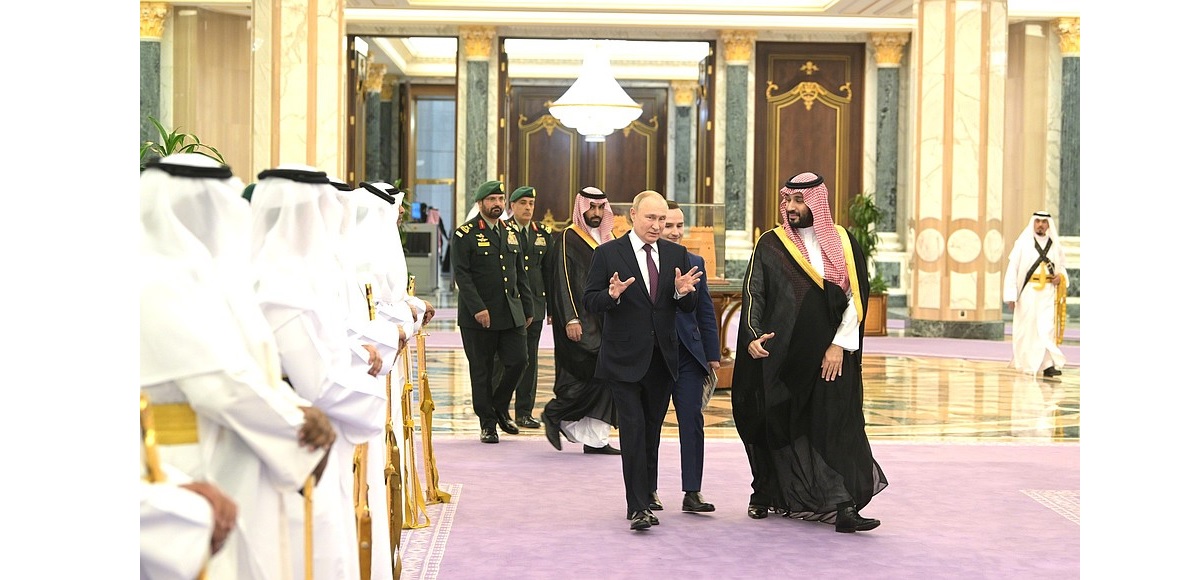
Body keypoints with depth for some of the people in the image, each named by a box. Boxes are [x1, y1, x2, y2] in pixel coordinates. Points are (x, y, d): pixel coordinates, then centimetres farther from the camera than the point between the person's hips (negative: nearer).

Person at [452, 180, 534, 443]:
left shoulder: (511, 233, 15)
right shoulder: (465, 234, -4)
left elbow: (520, 274, 18)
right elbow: (462, 275, -11)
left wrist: (527, 308, 14)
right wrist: (478, 308, -18)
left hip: (511, 313, 5)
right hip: (478, 315, -5)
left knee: (517, 361, -3)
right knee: (482, 370, 2)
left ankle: (499, 407, 21)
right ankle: (487, 423, 12)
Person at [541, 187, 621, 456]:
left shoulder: (606, 240, 16)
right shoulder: (568, 239, -7)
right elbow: (563, 281, -13)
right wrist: (571, 319, -21)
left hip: (603, 320, 8)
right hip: (580, 322, -8)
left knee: (601, 378, 5)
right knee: (593, 371, -15)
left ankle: (595, 439, 8)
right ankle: (554, 413, 2)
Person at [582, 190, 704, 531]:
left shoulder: (676, 254, 8)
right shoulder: (608, 254, -3)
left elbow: (689, 308, 8)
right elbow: (589, 302, -5)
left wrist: (683, 292, -15)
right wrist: (612, 295, -25)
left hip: (662, 359, 4)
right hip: (625, 359, -4)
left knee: (652, 433, 13)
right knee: (633, 432, -11)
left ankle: (647, 494, 25)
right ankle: (638, 507, -11)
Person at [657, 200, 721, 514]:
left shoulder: (695, 263, 11)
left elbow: (706, 311, 14)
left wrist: (712, 353, 10)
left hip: (688, 356, 3)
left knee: (693, 423, -1)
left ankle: (692, 492, 2)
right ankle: (649, 490, 16)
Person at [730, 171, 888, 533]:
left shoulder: (843, 243, 6)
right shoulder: (770, 245, 4)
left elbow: (856, 297, 3)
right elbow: (753, 294, -2)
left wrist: (840, 345, -7)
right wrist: (752, 336, -18)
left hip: (832, 355, 0)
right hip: (783, 355, 0)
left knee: (836, 426, -8)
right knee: (777, 426, 6)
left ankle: (843, 507, -13)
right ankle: (765, 495, 24)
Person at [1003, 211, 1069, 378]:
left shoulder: (1055, 245, 9)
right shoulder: (1023, 243, 1)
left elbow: (1062, 266, 22)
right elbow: (1012, 269, -3)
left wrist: (1060, 277, -2)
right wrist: (1010, 295, -10)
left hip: (1048, 291, 1)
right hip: (1028, 291, -1)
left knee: (1048, 327, -9)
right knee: (1027, 328, 3)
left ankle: (1048, 365, -12)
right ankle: (1026, 363, 19)